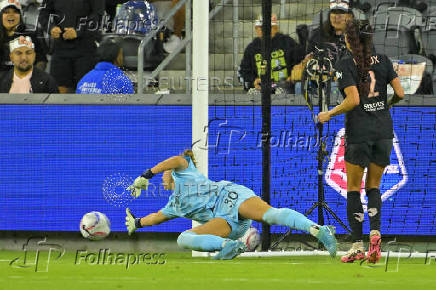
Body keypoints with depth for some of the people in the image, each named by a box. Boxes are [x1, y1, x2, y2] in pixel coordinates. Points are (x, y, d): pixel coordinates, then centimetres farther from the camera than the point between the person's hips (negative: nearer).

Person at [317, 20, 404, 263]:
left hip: (359, 132, -4)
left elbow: (353, 100, -17)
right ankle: (375, 232, -10)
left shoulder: (345, 65, -8)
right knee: (373, 186, 14)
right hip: (384, 130, 4)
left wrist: (329, 114, -4)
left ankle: (357, 246, 0)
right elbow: (400, 93, 0)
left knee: (353, 189, 6)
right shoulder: (383, 61, 4)